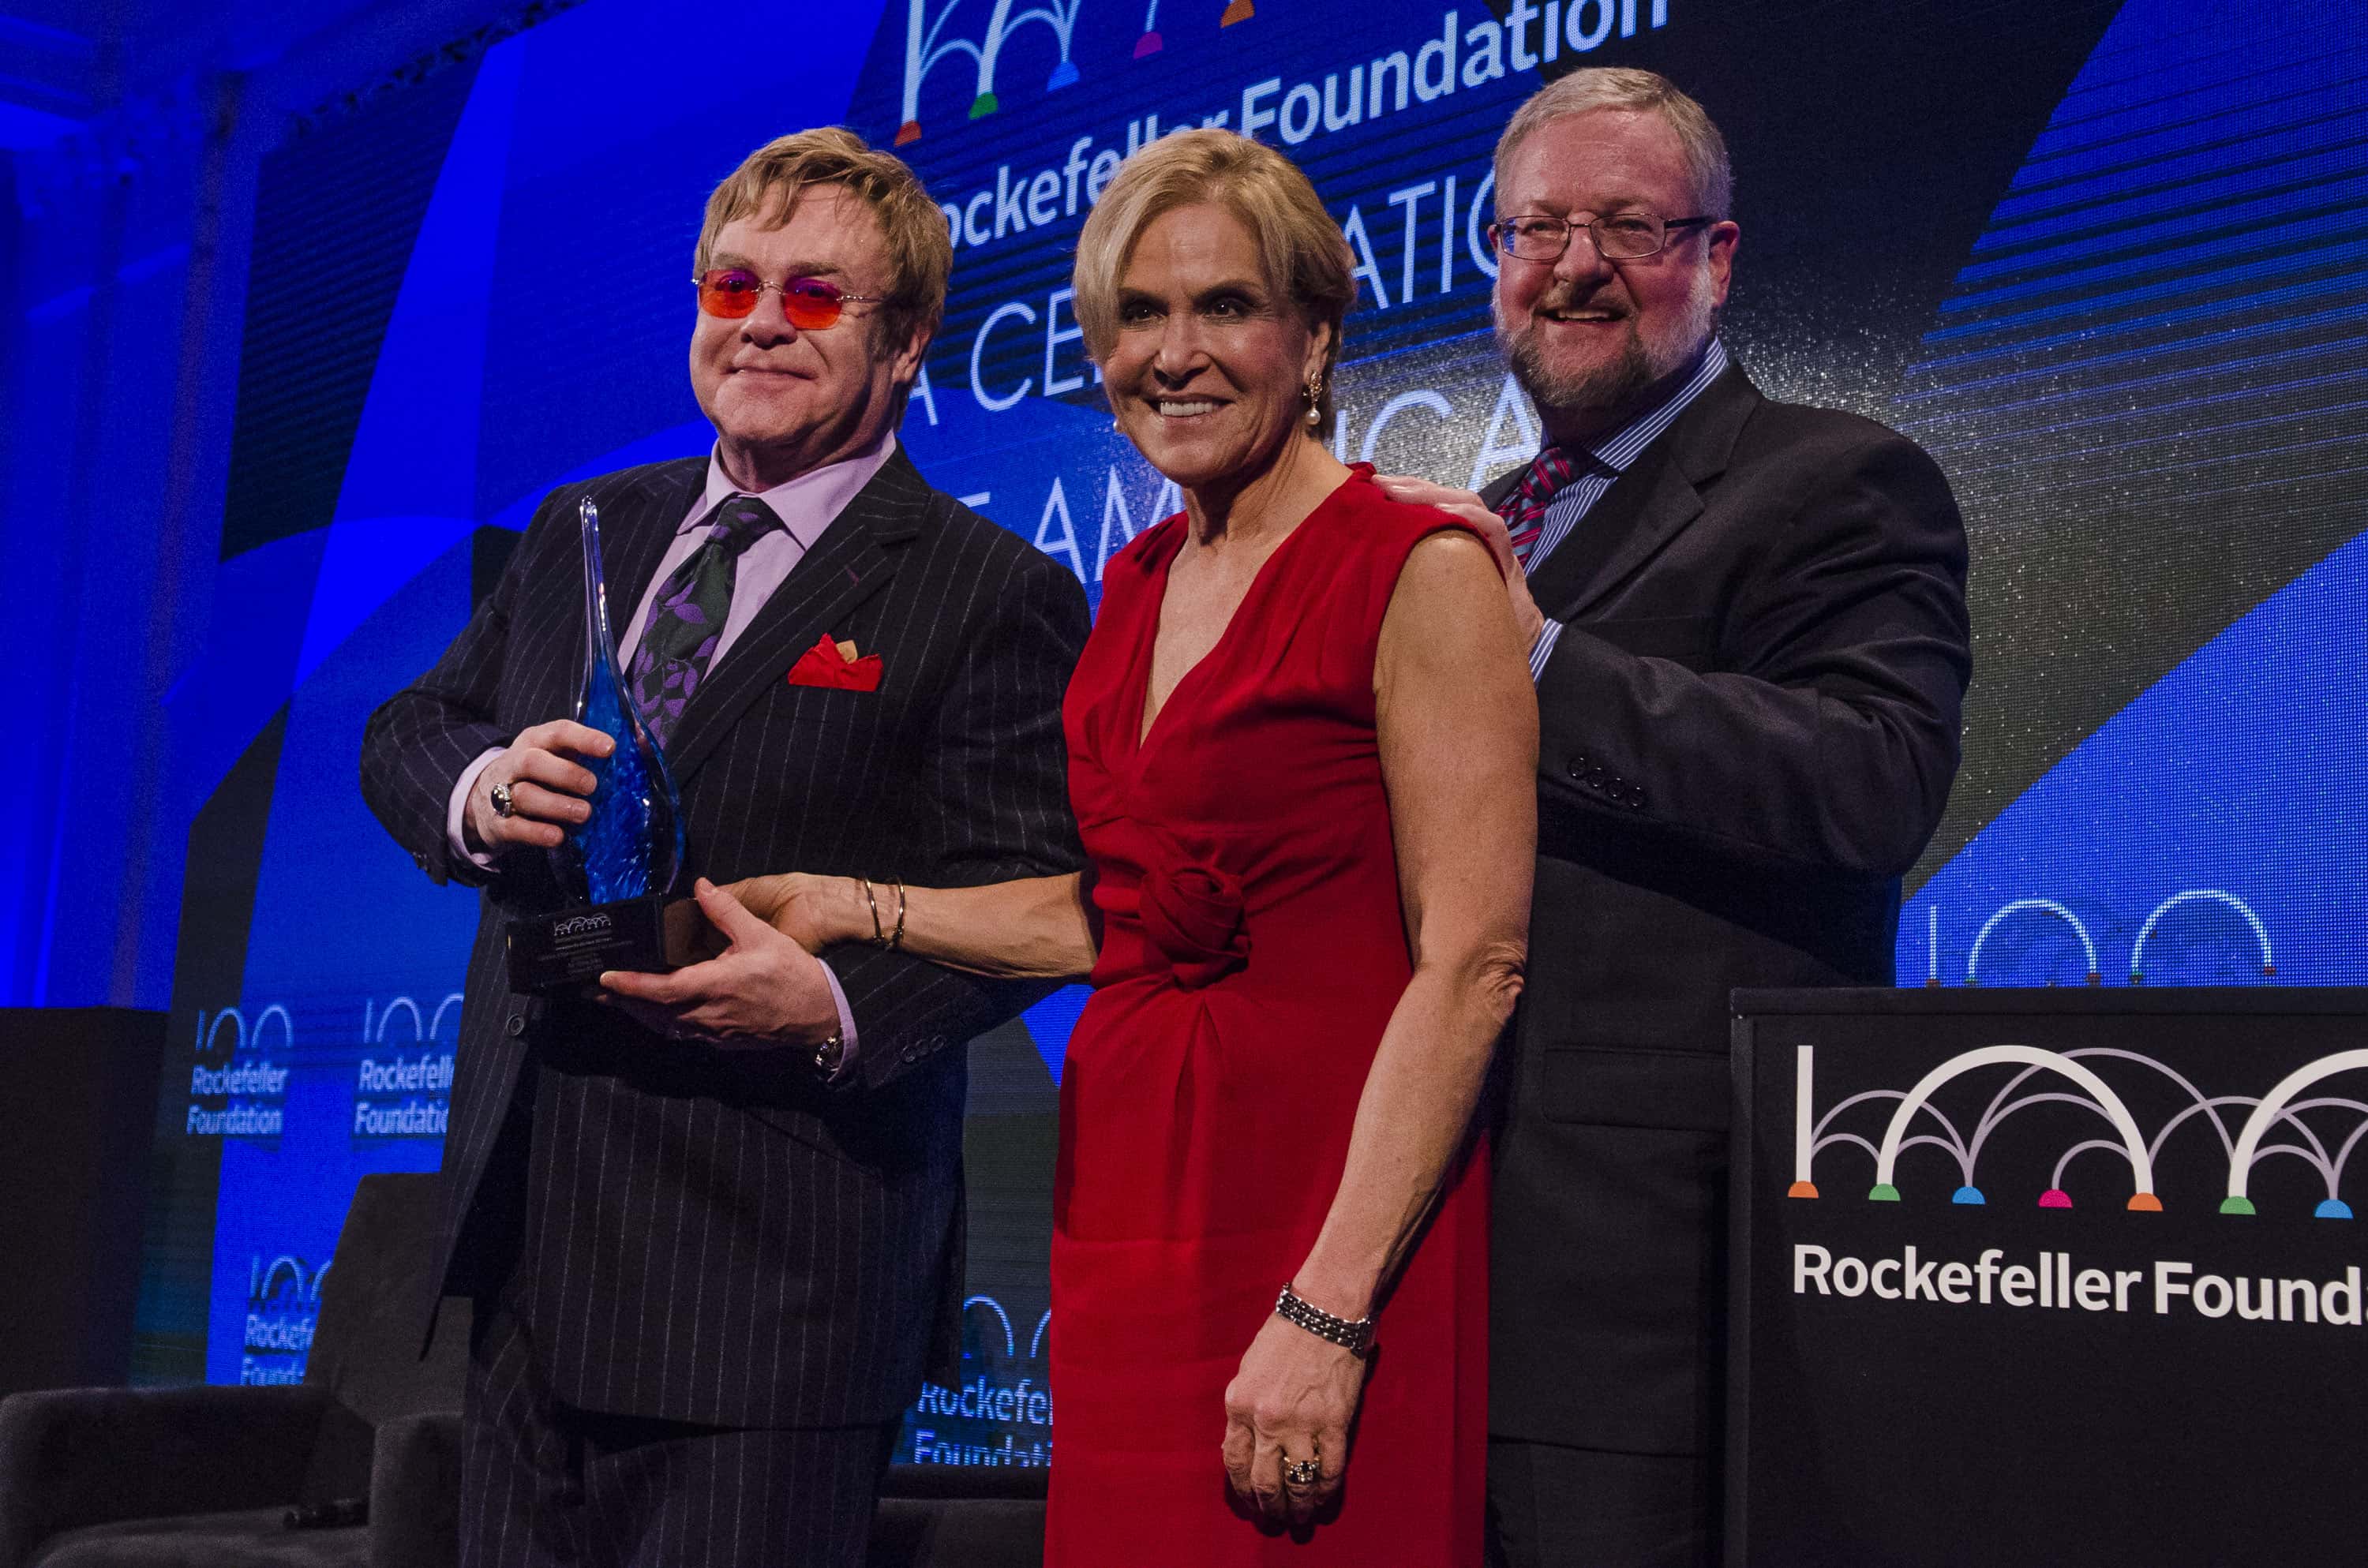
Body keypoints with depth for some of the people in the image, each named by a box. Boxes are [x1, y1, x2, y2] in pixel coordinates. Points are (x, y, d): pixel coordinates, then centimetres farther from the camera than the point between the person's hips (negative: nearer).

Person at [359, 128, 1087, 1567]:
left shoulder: (994, 595, -4)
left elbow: (1033, 895, -9)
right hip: (528, 1225, 6)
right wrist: (477, 790, -5)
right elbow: (406, 732, 19)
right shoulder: (584, 531, 16)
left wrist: (839, 1008, -25)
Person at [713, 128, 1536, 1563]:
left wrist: (1330, 1309, -20)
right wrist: (838, 907, 14)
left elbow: (1474, 965, -15)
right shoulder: (1138, 587, 14)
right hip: (1129, 1208, 7)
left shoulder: (1423, 571, -9)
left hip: (1324, 1208, -6)